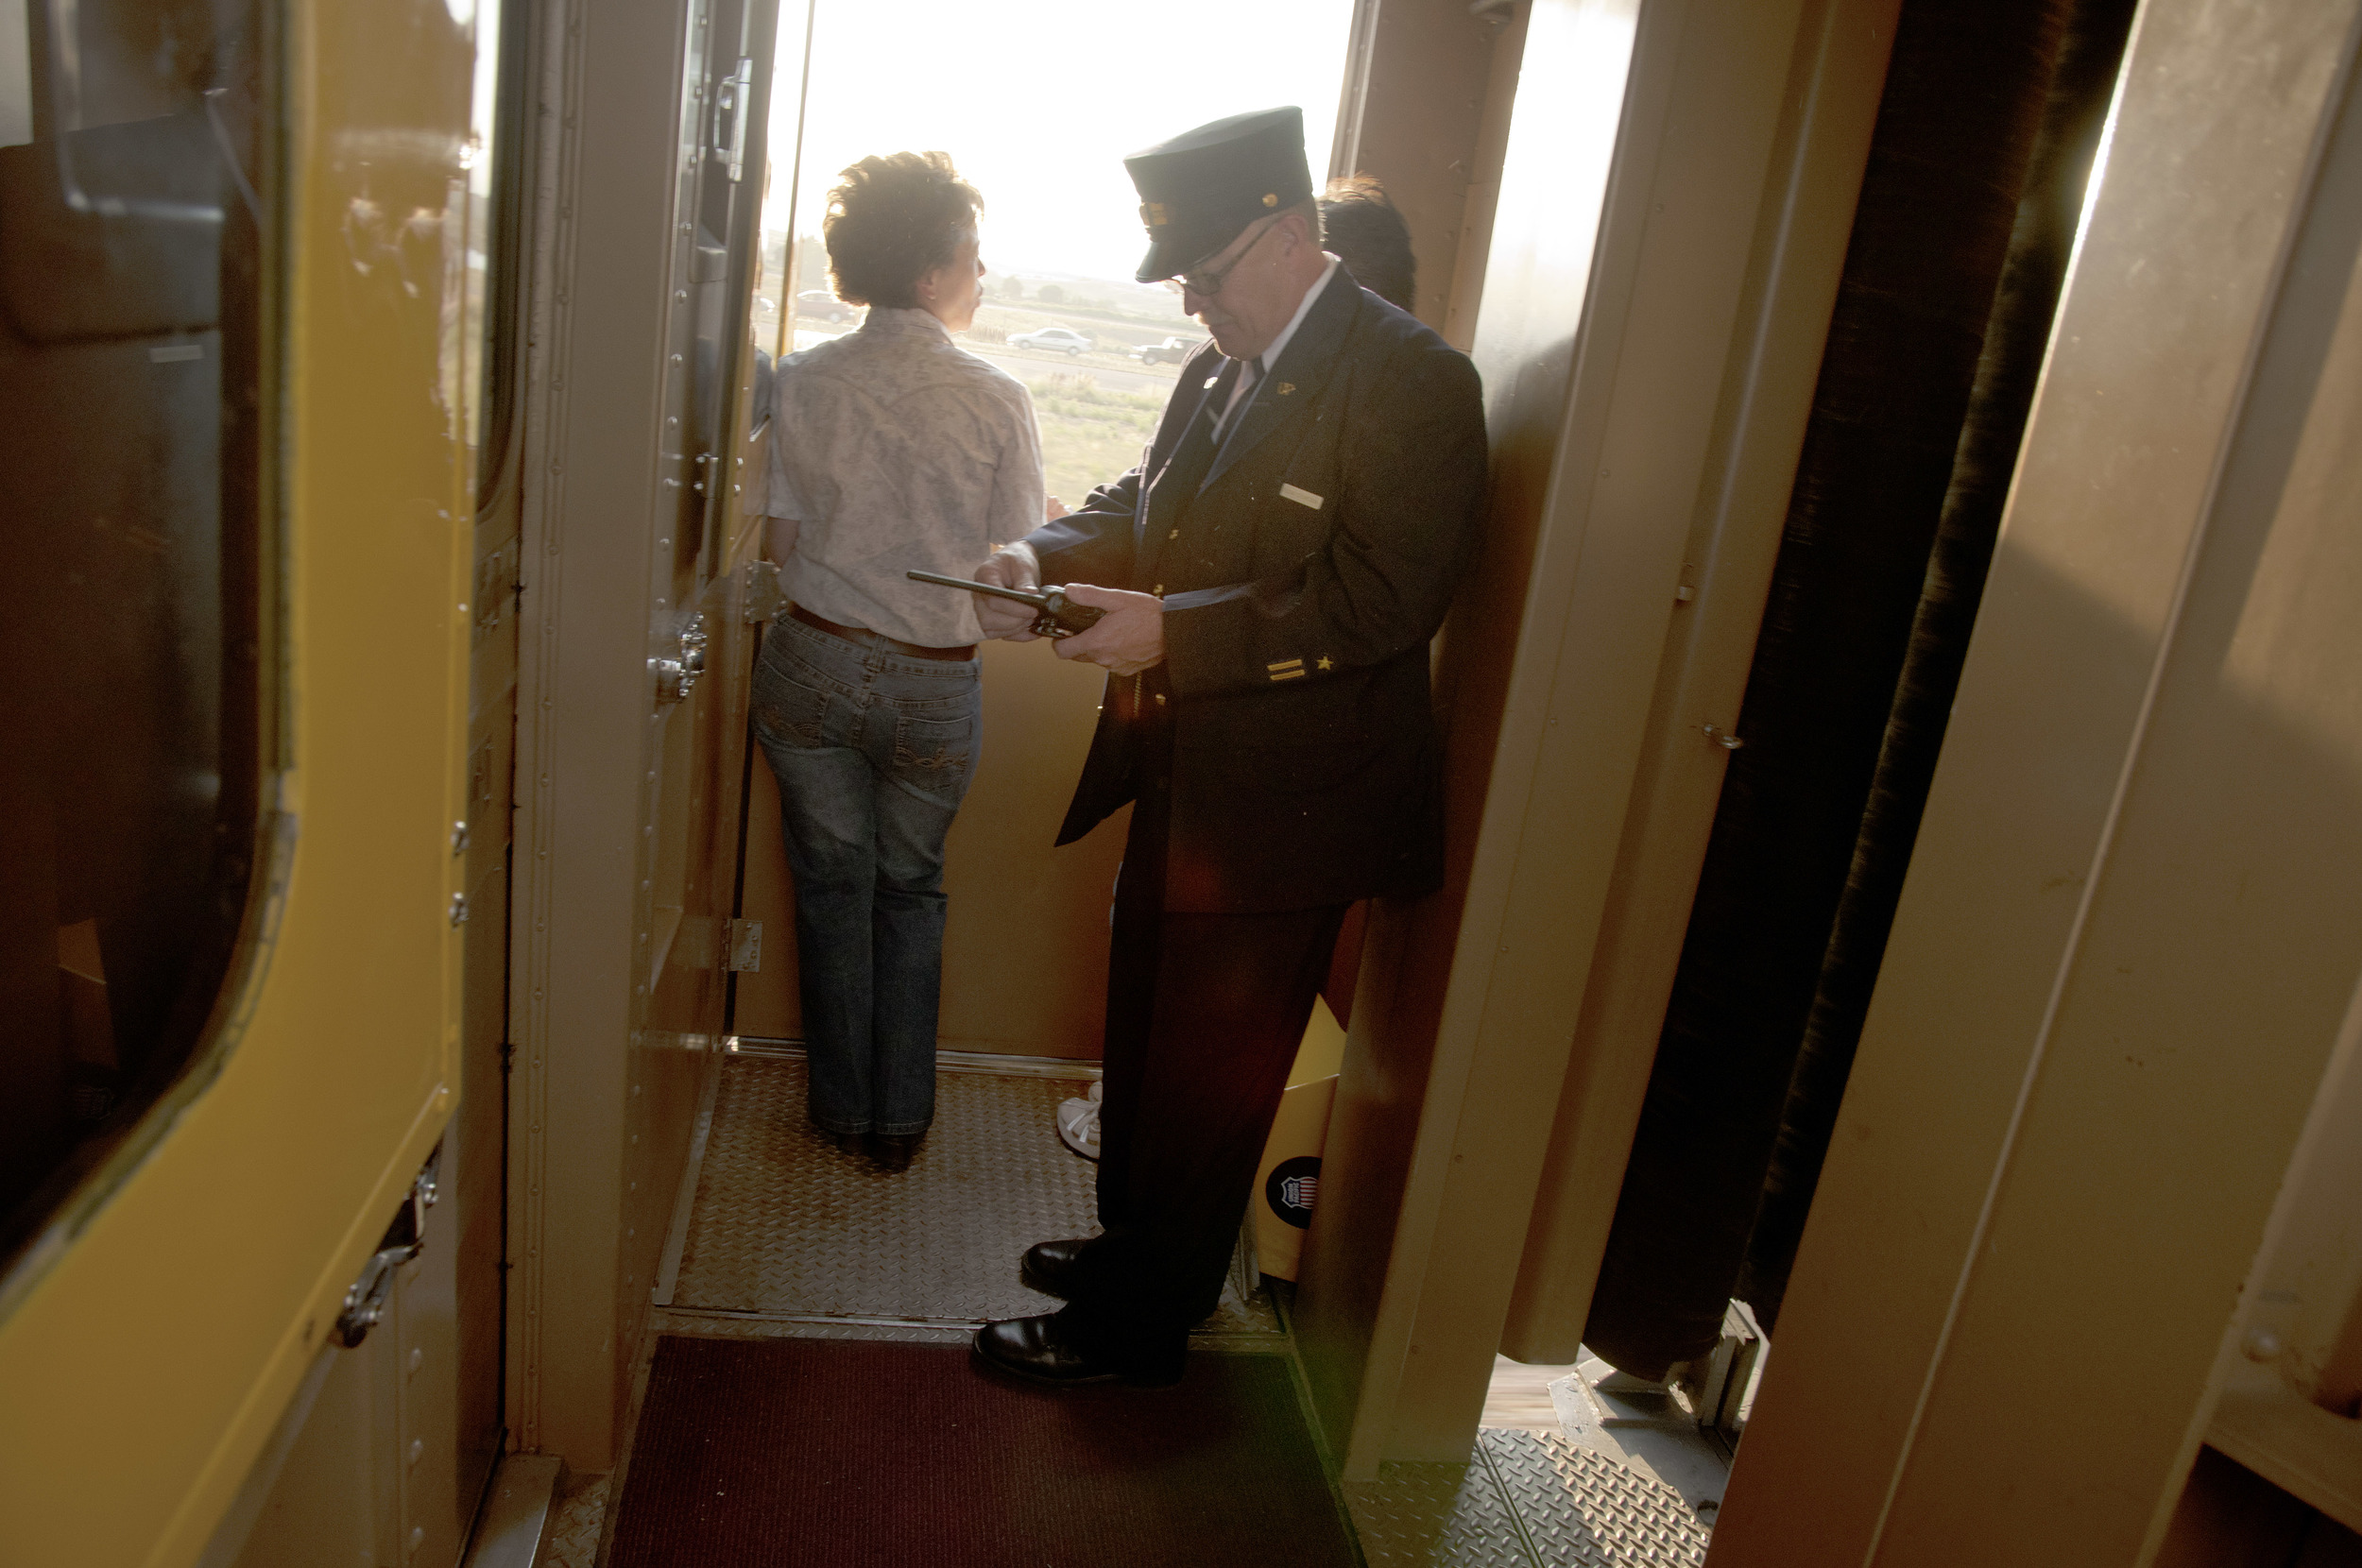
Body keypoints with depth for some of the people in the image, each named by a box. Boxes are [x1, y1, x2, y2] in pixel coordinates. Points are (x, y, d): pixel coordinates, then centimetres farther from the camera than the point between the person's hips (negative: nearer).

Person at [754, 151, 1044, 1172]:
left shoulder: (802, 383, -5)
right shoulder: (997, 401, -11)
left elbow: (783, 544, -1)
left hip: (815, 663, 1)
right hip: (935, 681, -1)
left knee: (833, 886, 16)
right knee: (912, 891, 17)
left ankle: (845, 1108, 28)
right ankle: (901, 1118, 26)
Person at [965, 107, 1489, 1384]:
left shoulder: (1411, 381, -15)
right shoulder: (1219, 370, 10)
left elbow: (1383, 597, -23)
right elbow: (1140, 508, 17)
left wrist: (1171, 630, -27)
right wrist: (1043, 555, -4)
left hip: (1282, 803, -8)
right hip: (1180, 785, 8)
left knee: (1207, 1077, 6)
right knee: (1145, 1039, 22)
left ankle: (1134, 1327, 24)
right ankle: (1138, 1246, 44)